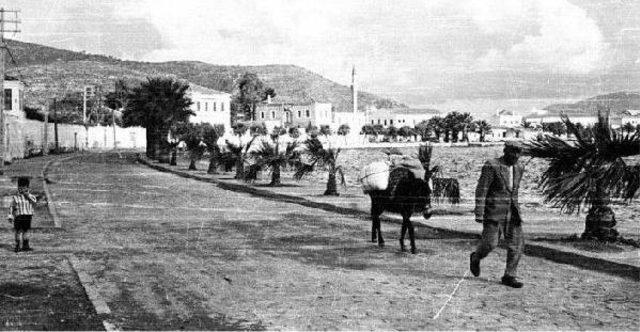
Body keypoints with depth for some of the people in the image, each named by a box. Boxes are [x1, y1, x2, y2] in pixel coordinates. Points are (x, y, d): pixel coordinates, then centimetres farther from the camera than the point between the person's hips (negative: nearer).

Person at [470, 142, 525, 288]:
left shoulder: (519, 167, 8)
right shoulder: (491, 166, -12)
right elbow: (481, 190, -14)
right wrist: (479, 213, -19)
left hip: (512, 212, 6)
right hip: (494, 210, -6)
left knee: (517, 243, -3)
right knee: (490, 243, -8)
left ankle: (509, 276, 5)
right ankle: (476, 257, 23)